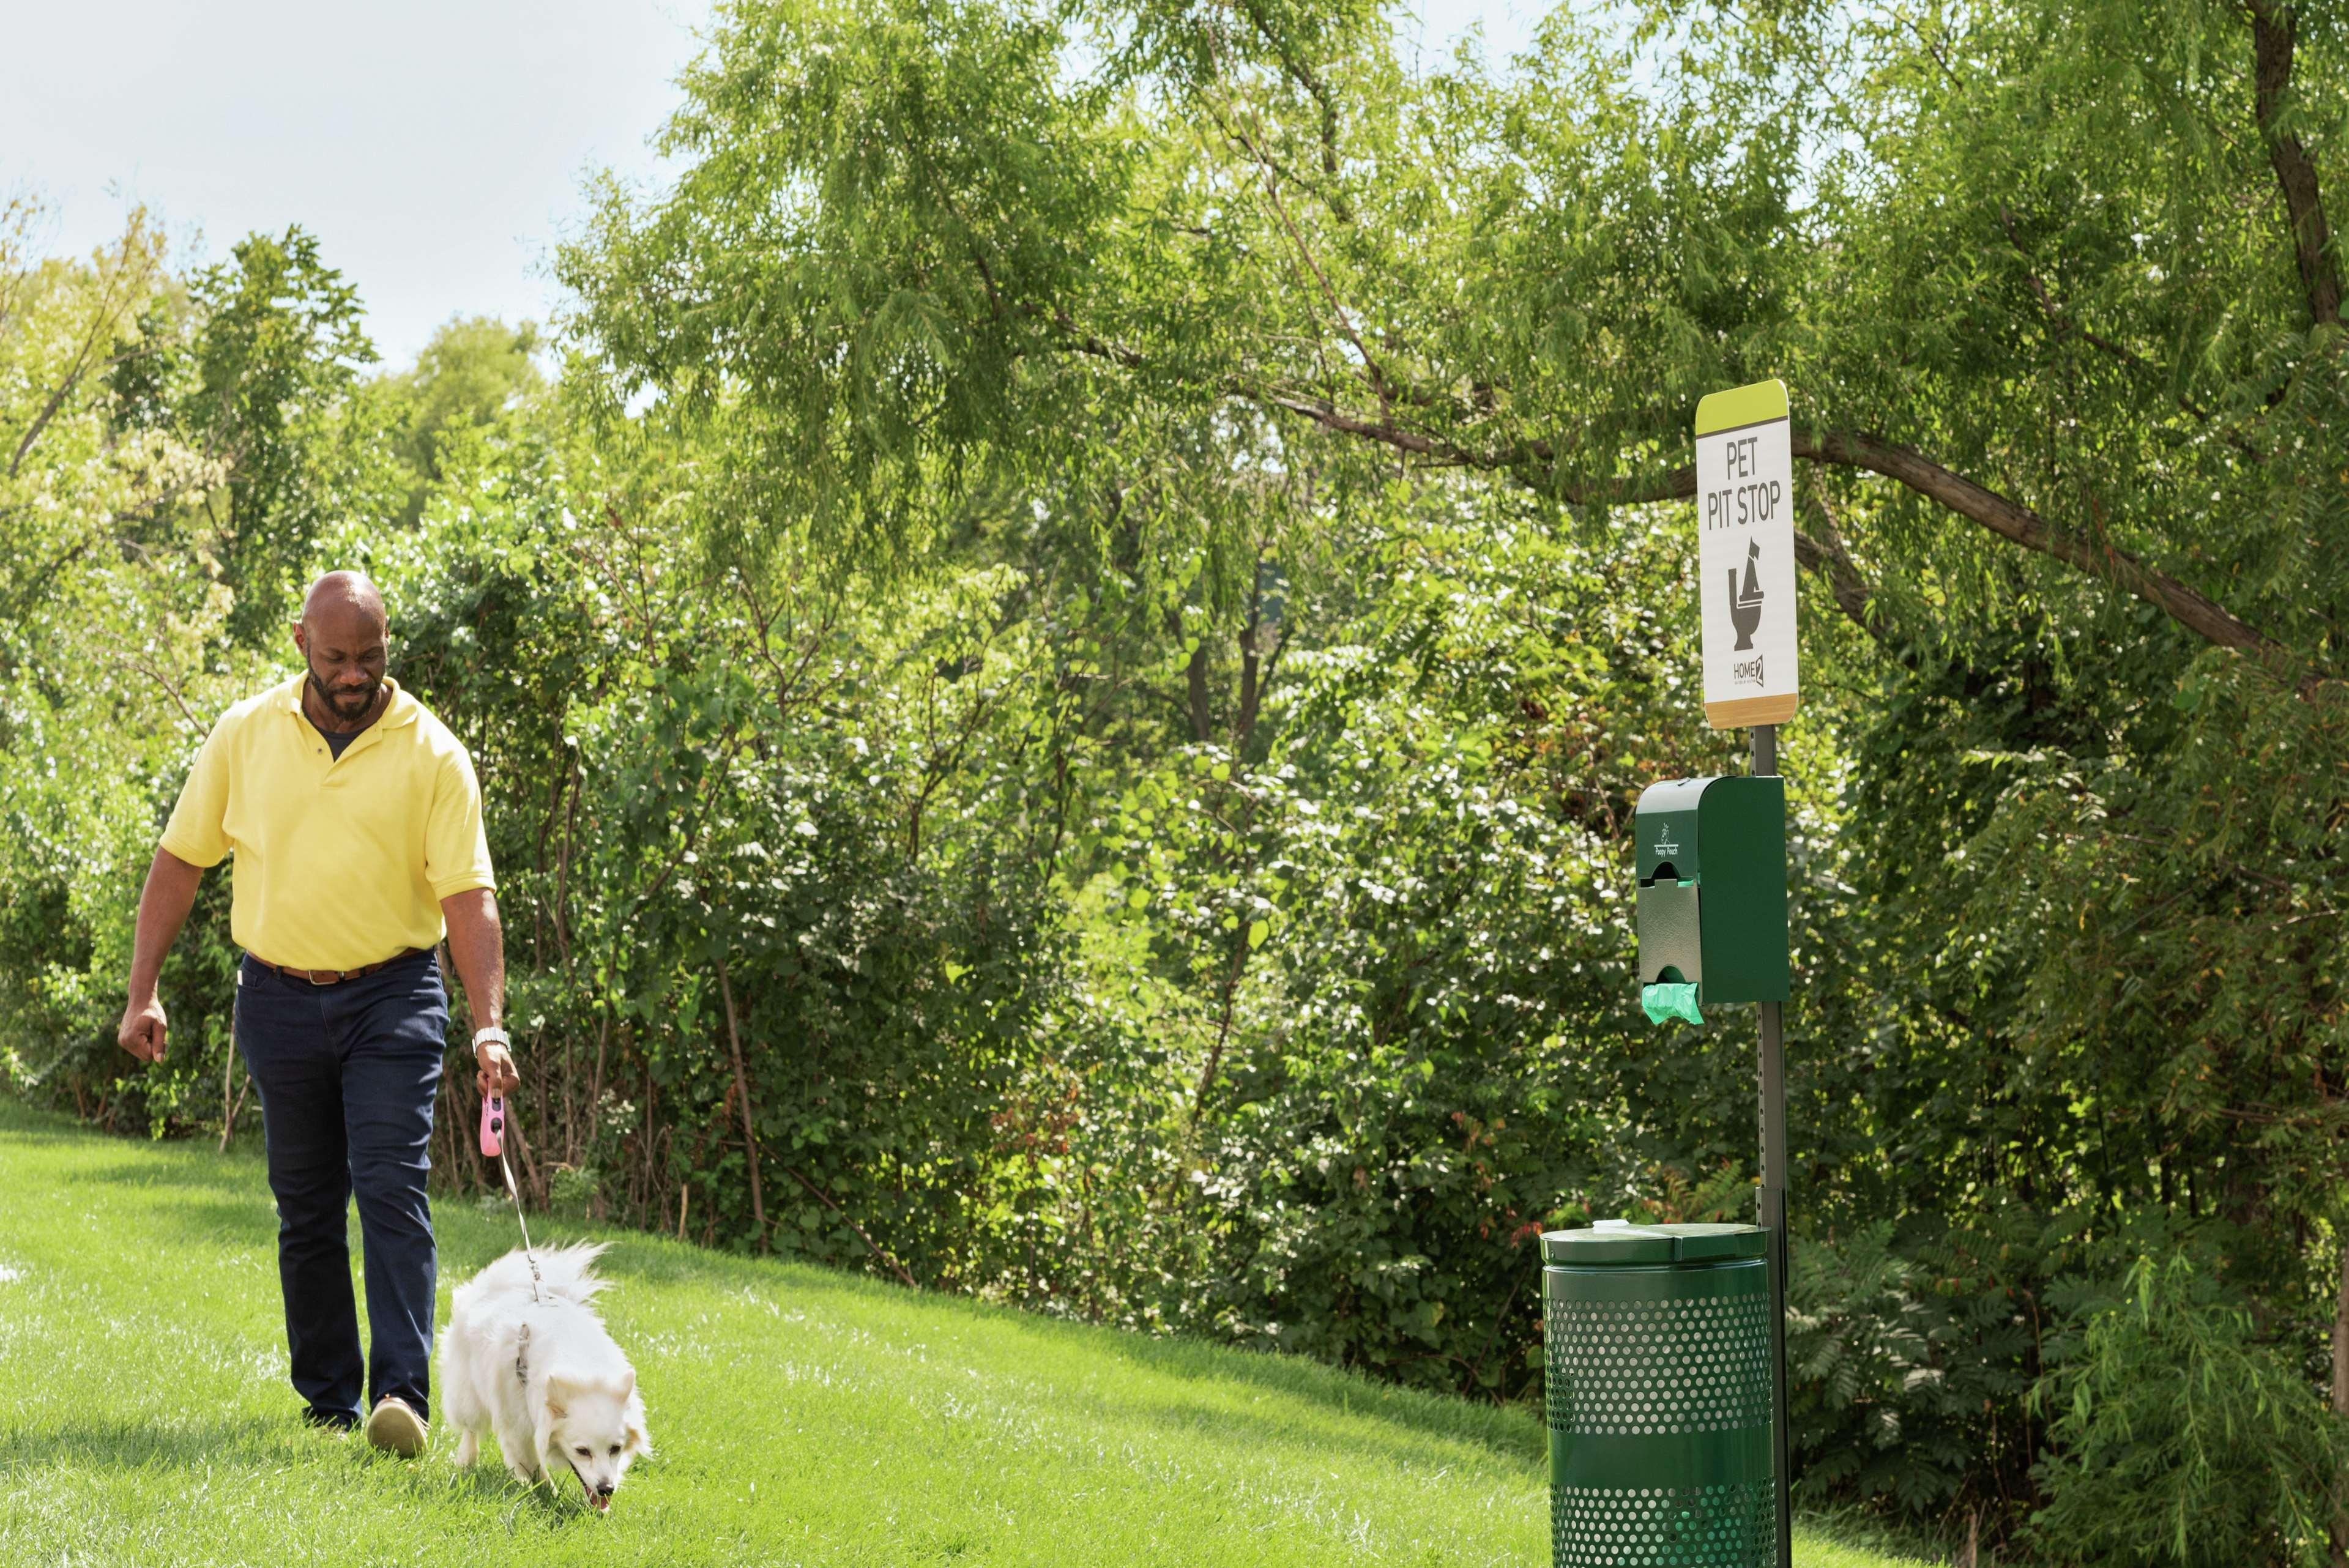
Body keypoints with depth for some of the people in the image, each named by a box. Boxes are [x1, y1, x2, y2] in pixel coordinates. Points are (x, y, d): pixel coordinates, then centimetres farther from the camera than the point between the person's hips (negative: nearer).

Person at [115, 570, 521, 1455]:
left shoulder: (431, 753, -6)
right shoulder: (244, 736, 1)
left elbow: (468, 895, -11)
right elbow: (180, 861, 8)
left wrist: (488, 1025, -21)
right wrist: (142, 992, 3)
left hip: (392, 998, -3)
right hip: (280, 999, 3)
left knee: (393, 1192, -13)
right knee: (306, 1209, 9)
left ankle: (402, 1395, -17)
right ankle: (327, 1398, 19)